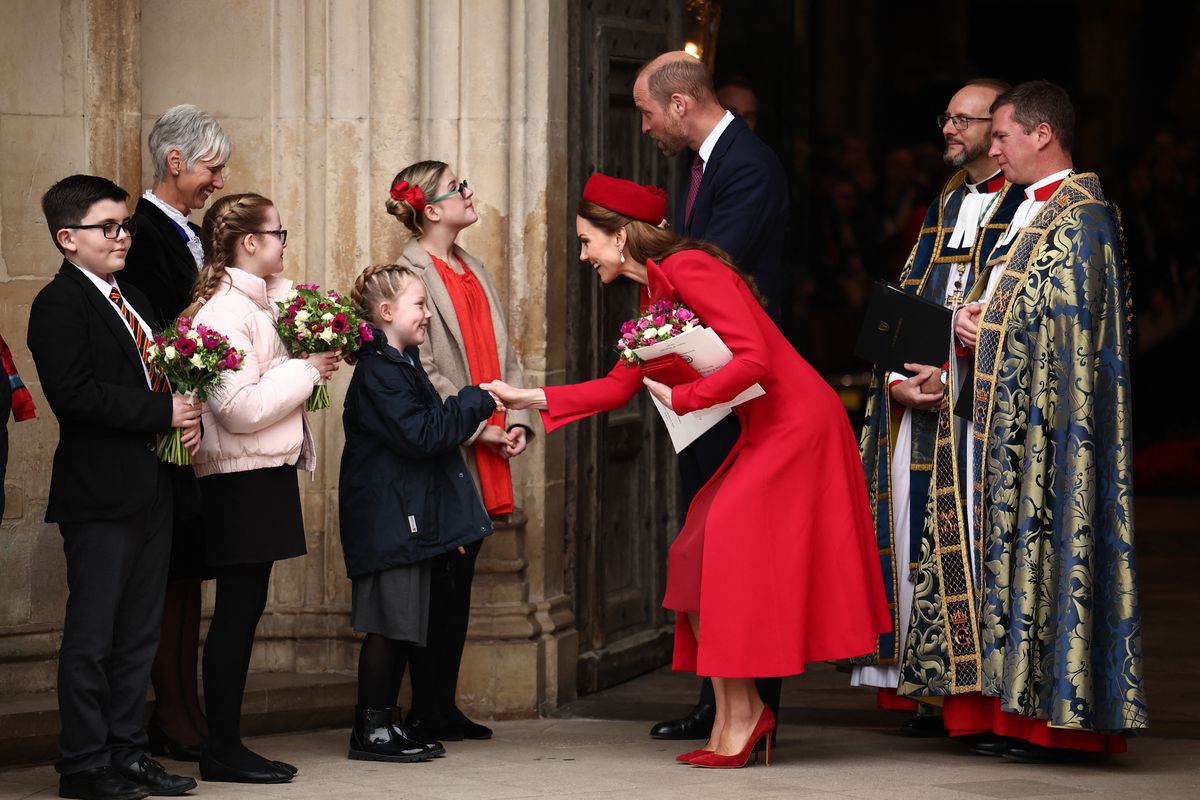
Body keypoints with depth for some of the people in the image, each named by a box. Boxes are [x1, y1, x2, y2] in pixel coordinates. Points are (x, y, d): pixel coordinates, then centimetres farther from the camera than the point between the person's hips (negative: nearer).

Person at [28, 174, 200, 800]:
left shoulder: (132, 300, 17)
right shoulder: (59, 304, -11)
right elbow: (74, 393, -21)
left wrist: (183, 418, 1)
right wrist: (162, 412, -19)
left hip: (149, 487, 9)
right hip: (99, 491, -9)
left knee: (139, 633, 12)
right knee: (92, 635, -2)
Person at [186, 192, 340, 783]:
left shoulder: (257, 302, 14)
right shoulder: (223, 311, -16)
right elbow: (241, 407, -23)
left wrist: (312, 362, 9)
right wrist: (306, 371, -14)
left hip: (265, 471, 10)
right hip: (241, 476, -10)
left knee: (244, 608, 10)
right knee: (237, 608, -7)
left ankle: (227, 745, 14)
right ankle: (221, 751, -3)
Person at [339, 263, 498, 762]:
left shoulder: (401, 365, 18)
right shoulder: (377, 372, -15)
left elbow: (428, 436, 25)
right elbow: (421, 435, -23)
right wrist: (476, 402, -12)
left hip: (412, 521, 10)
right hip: (386, 520, -10)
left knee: (404, 626, 12)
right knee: (389, 623, -7)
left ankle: (384, 724, 17)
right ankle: (369, 731, -1)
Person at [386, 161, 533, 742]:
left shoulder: (474, 271, 17)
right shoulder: (411, 272, -10)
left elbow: (502, 355, 16)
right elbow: (423, 372, -15)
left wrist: (517, 418, 2)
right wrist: (475, 426, -14)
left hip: (483, 462, 8)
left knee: (459, 579, 10)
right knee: (438, 579, -4)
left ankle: (445, 706, 15)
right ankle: (426, 711, 0)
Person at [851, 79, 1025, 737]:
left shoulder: (1029, 208, -2)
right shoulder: (942, 207, 20)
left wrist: (958, 376, -18)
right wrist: (898, 379, 0)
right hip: (914, 401, 7)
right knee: (914, 535, 2)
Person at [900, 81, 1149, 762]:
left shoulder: (1082, 217, -11)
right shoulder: (1031, 214, 20)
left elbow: (1066, 324, -17)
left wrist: (984, 325, -8)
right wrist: (972, 323, 3)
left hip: (1045, 418, -10)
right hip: (997, 419, 10)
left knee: (1038, 548, -9)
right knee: (998, 547, 7)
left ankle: (1054, 714, -6)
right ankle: (1007, 711, 8)